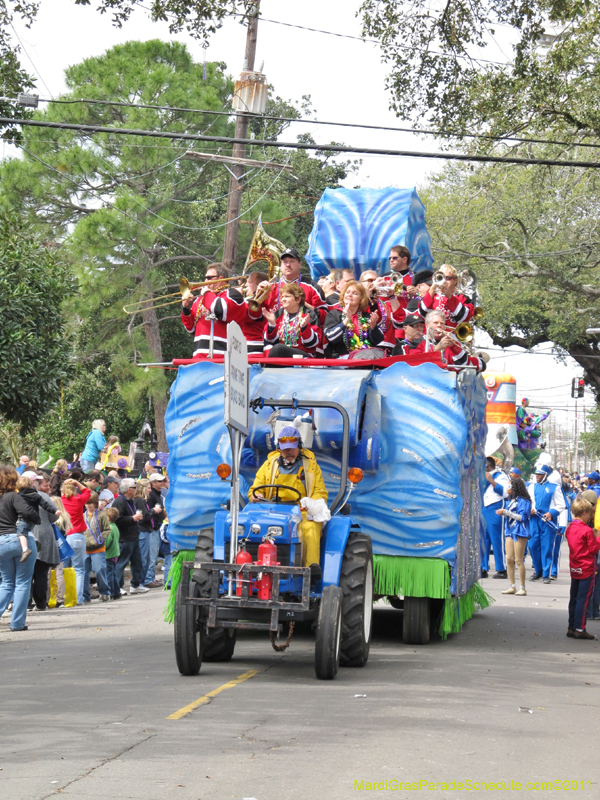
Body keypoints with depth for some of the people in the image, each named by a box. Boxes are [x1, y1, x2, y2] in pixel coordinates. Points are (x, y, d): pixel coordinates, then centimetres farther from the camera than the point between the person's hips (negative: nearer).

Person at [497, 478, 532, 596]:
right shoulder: (511, 500, 15)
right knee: (509, 559, 4)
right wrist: (502, 513, 1)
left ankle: (522, 588, -2)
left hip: (520, 532, -8)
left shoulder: (523, 501, -9)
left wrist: (506, 512, -15)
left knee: (519, 560, -7)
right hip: (510, 532, 8)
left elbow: (522, 517, -15)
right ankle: (512, 586, 10)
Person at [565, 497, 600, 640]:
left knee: (574, 599, 13)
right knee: (584, 599, -4)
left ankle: (571, 628, 17)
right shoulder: (587, 531, -16)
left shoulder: (570, 529, 7)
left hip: (574, 569, 7)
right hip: (587, 569, -7)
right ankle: (579, 629, -4)